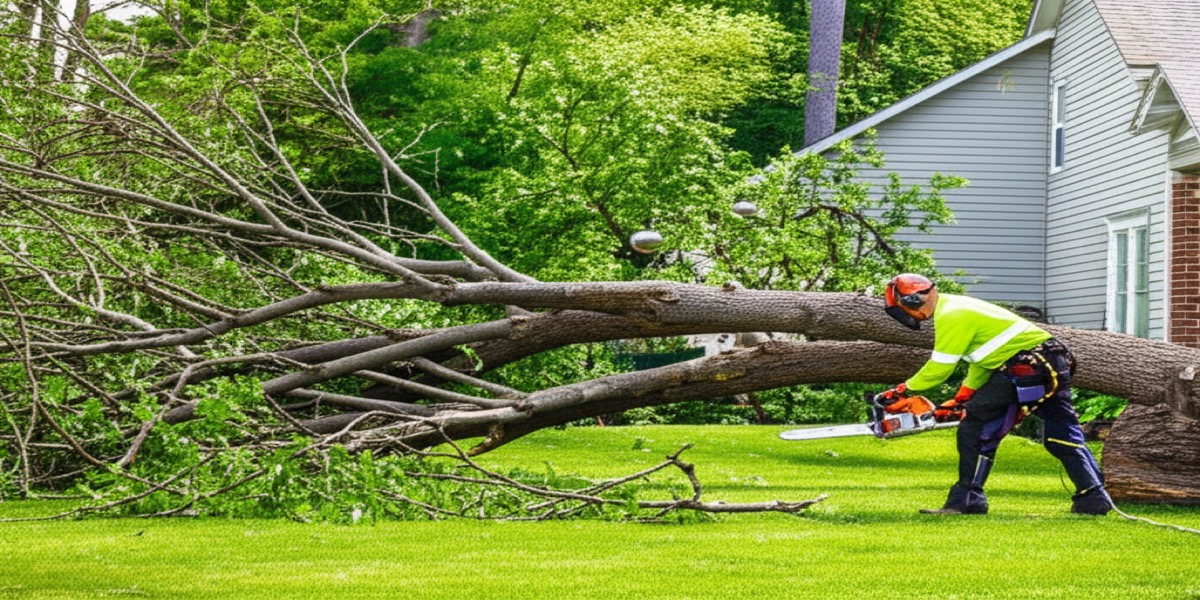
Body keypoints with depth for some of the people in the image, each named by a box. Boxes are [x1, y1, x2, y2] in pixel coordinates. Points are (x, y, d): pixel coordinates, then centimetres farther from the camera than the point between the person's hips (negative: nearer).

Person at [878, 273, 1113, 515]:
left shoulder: (949, 317, -10)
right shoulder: (956, 307, 22)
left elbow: (938, 370, -8)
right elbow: (981, 359, 26)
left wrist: (903, 390, 4)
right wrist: (960, 400, 23)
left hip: (1026, 367, -10)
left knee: (975, 429, -3)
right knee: (1064, 434, 13)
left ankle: (966, 500, -2)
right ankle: (1094, 497, 11)